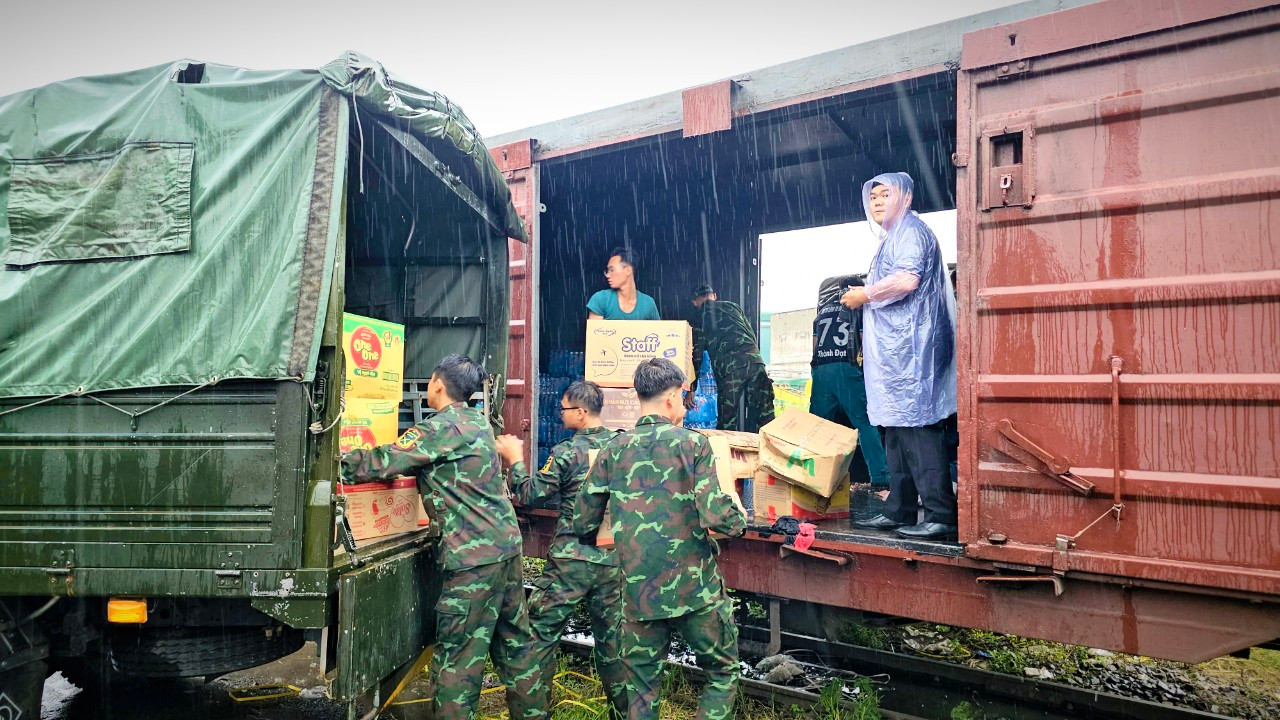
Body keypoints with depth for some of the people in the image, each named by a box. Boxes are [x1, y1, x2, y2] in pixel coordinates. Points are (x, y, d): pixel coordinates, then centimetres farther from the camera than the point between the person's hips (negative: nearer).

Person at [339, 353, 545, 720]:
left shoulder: (441, 428, -12)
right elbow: (418, 457, 20)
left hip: (474, 554, -9)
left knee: (458, 652, 1)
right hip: (507, 543, 9)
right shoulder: (478, 420, 13)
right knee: (514, 638, 18)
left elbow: (383, 462, -15)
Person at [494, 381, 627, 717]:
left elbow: (531, 495, -7)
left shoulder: (566, 452, -13)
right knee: (611, 636, 17)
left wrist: (515, 460, 6)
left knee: (540, 632, 8)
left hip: (571, 558, -5)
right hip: (612, 557, 5)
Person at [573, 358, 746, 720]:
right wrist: (740, 520, 4)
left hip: (638, 592, 3)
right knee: (723, 672, 17)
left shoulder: (612, 450, 2)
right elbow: (715, 516, -17)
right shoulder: (692, 443, -8)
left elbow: (583, 524, 5)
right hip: (695, 588, -3)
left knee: (642, 687, 16)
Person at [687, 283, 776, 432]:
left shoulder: (700, 318, 14)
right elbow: (752, 333, 21)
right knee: (764, 414, 5)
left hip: (729, 365, -3)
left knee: (727, 420, 6)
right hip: (754, 358, 3)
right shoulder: (732, 306, 24)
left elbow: (696, 355, 12)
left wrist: (691, 389, 16)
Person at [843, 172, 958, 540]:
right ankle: (899, 511, 16)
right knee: (897, 429, 10)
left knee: (917, 427, -12)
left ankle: (942, 514, -10)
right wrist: (866, 298, 17)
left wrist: (864, 296, -10)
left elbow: (906, 280, -22)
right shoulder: (892, 238, 25)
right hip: (894, 346, 11)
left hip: (909, 344, -11)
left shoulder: (911, 231, -6)